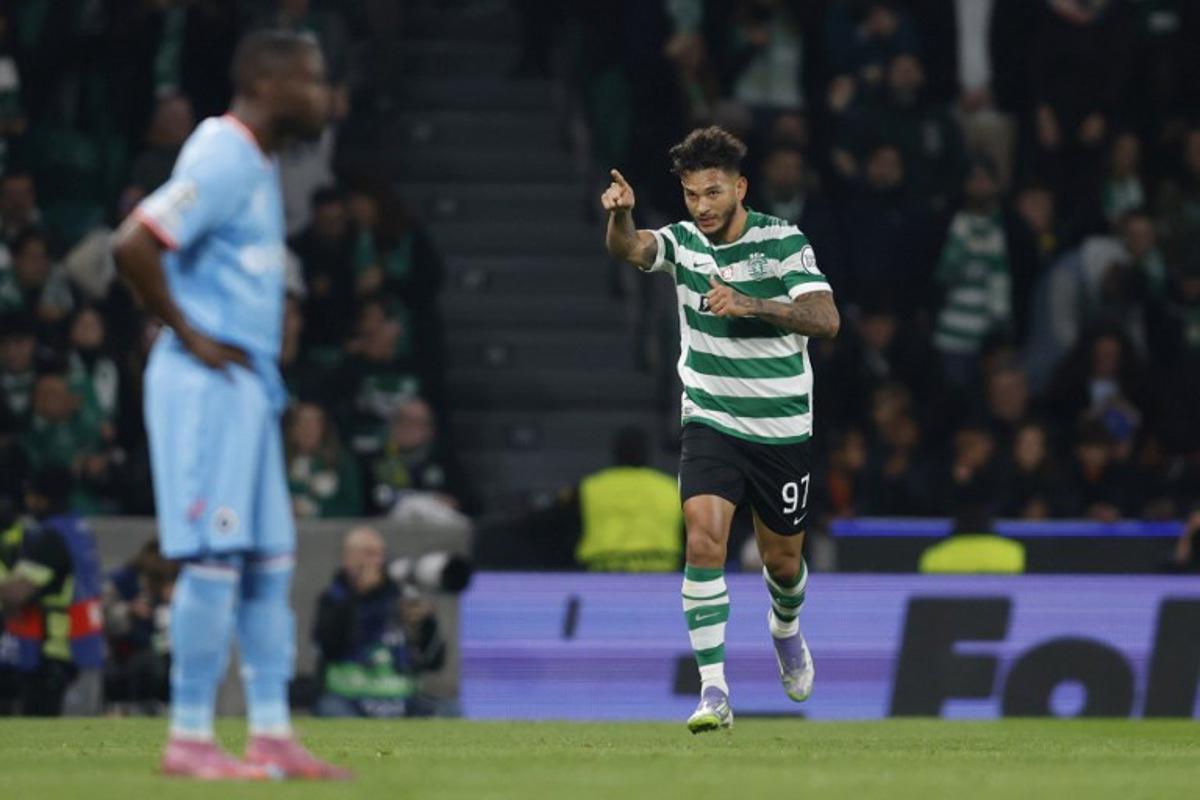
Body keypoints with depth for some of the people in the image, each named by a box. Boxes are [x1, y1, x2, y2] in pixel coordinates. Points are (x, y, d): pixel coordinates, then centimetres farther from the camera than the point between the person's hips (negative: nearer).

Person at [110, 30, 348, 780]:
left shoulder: (256, 163, 15)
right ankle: (190, 738, -4)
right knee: (216, 557, -8)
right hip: (209, 382, -10)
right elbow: (133, 245, -25)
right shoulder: (224, 161, -16)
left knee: (268, 558, 10)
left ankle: (272, 733, 14)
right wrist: (189, 335, -18)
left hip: (249, 383, 10)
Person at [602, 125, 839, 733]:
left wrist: (751, 304, -36)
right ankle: (714, 692, -20)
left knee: (782, 558, 13)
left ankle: (786, 629, 49)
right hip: (711, 423, 1)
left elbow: (826, 318, -22)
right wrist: (620, 214, -48)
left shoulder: (783, 242, -11)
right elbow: (628, 248, -24)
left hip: (781, 428, -1)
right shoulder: (683, 243, -4)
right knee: (703, 540, -20)